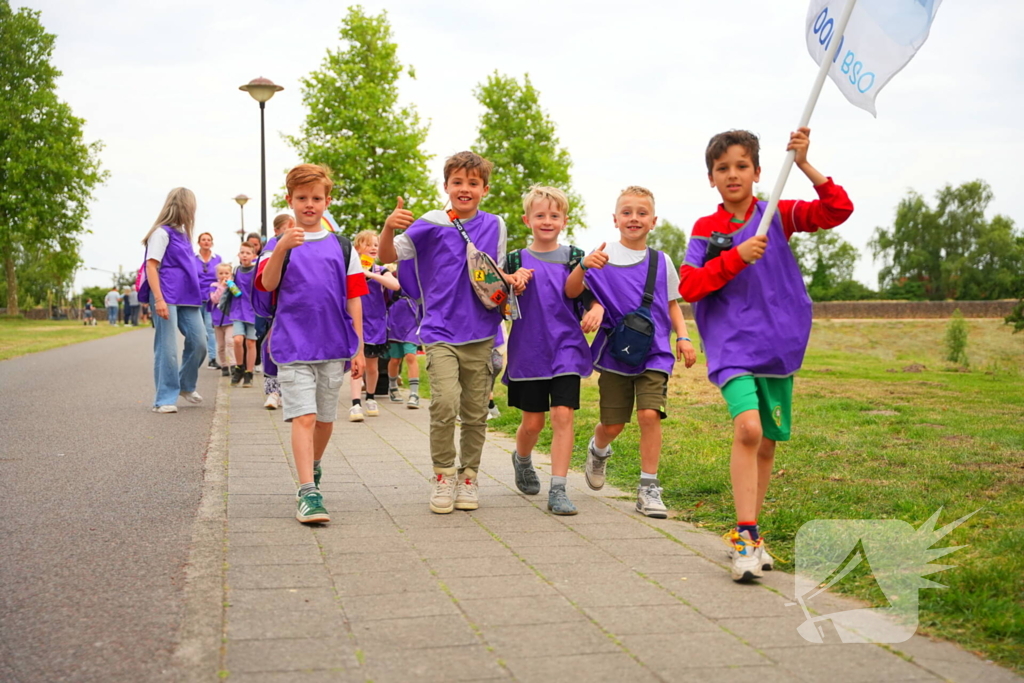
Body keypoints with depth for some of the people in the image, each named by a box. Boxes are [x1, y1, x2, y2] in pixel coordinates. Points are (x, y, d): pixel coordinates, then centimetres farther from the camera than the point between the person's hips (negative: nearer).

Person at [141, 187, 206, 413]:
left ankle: (186, 386, 27)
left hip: (187, 297, 8)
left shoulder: (182, 234, 18)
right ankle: (165, 399, 0)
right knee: (167, 348, -5)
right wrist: (159, 299, -21)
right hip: (168, 298, -8)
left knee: (199, 343, 6)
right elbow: (151, 266, -12)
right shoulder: (162, 233, -6)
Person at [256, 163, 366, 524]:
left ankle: (314, 468, 37)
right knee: (303, 417, -11)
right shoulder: (281, 244, 3)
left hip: (334, 346, 3)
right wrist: (281, 250, -33)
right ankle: (308, 493, -14)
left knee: (325, 418, 13)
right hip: (294, 346, -3)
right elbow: (267, 284, -15)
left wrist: (359, 348, 5)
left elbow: (354, 298, 8)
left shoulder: (342, 247, 9)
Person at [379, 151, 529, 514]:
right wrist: (389, 228, -26)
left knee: (475, 412, 8)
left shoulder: (494, 226, 8)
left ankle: (469, 477, 25)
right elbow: (389, 257, -7)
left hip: (481, 334, 3)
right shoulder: (431, 224, -2)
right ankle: (443, 475, -1)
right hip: (441, 332, -3)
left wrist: (514, 277, -2)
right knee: (445, 402, -20)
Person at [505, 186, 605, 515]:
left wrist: (597, 309, -14)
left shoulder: (573, 257, 6)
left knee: (563, 415, -10)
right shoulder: (516, 260, 4)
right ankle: (522, 460, 40)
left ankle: (558, 491, -6)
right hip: (528, 350, 0)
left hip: (566, 349, 0)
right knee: (532, 421, 7)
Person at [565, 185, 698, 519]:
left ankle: (649, 488, -5)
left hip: (654, 352, 1)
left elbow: (672, 304, 16)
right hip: (614, 351, -1)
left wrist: (683, 337, 1)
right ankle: (598, 451, 43)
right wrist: (583, 265, -28)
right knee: (612, 424, 6)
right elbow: (571, 292, -9)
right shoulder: (602, 258, -1)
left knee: (649, 413, -16)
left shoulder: (661, 262, 6)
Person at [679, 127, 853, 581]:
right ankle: (747, 537, -20)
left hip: (778, 344, 3)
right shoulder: (706, 229, 4)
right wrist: (737, 257, -16)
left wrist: (803, 165, -15)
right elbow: (689, 286, -6)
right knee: (747, 428, -24)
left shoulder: (777, 216, 5)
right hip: (731, 344, -3)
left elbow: (839, 209, -5)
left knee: (767, 443, 9)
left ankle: (745, 534, 26)